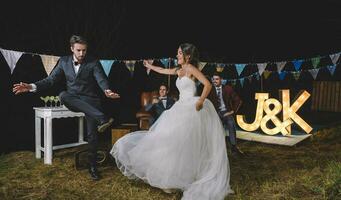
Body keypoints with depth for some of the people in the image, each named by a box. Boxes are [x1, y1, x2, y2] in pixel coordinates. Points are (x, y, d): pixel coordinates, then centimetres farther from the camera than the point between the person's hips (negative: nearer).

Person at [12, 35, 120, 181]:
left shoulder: (93, 63, -6)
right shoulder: (64, 61, 4)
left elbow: (101, 79, -21)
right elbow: (51, 79, 3)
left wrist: (107, 91, -45)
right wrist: (32, 86, -15)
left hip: (90, 101, -2)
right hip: (73, 101, 3)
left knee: (92, 134, -7)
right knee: (63, 95, -33)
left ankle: (92, 167, 11)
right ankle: (102, 119, -39)